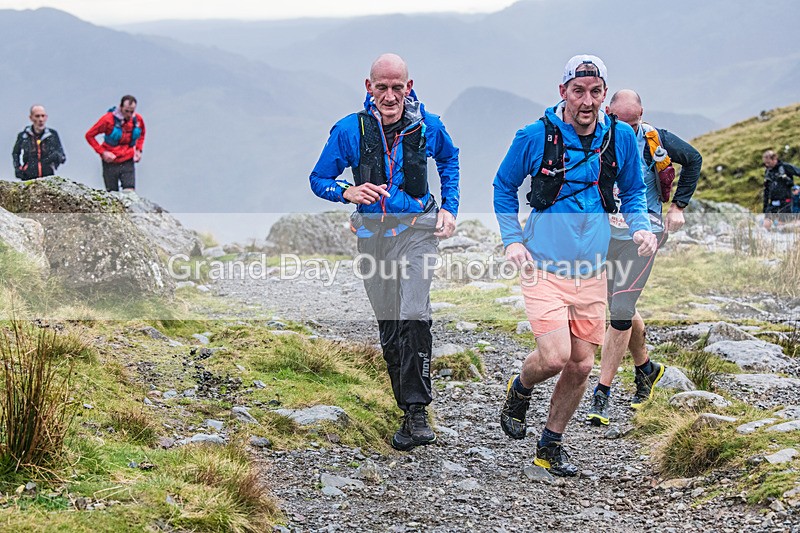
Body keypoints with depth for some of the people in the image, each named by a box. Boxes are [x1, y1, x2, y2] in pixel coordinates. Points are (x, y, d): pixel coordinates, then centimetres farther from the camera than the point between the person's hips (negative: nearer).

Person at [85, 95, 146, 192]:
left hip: (128, 162, 2)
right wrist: (102, 152, -14)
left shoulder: (138, 119, -2)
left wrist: (138, 150, 5)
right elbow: (89, 135, -5)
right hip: (111, 163, -2)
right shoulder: (108, 119, -13)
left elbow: (141, 134, 22)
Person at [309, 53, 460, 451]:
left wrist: (450, 208, 10)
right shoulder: (350, 130, -8)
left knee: (413, 317, -21)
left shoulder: (427, 126, -6)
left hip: (416, 229, -2)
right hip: (372, 235, 2)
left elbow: (449, 159, 18)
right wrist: (348, 192, -20)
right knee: (390, 329, 7)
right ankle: (409, 413, 20)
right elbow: (318, 180, 1)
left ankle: (417, 411, -16)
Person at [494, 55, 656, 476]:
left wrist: (640, 227, -3)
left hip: (591, 270, 4)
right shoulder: (535, 136, -9)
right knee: (555, 356, -17)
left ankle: (550, 445, 26)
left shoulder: (621, 137, 0)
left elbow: (633, 191, 16)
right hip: (544, 267, -4)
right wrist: (512, 239, -4)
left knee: (581, 366, 6)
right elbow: (504, 187, 7)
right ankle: (519, 390, 18)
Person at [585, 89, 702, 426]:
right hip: (605, 233, 3)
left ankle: (602, 393, -6)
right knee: (622, 309, 15)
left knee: (620, 313, -10)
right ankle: (645, 368, 40)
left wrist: (678, 206, 4)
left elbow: (693, 160, 8)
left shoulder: (654, 141, -8)